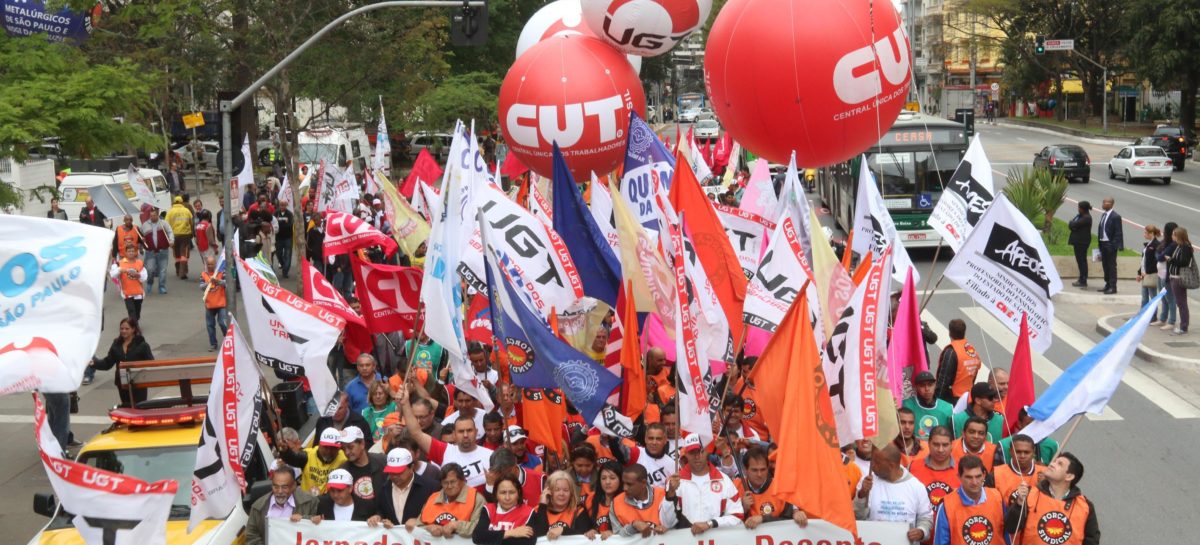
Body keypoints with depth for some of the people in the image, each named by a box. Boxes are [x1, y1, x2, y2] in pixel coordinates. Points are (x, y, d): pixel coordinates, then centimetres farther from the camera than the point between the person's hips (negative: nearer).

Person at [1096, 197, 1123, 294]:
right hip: (1103, 243, 8)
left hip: (1110, 245, -8)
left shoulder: (1115, 216, -13)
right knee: (1105, 265, 14)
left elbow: (1118, 232, -14)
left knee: (1112, 266, -3)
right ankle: (1108, 284, 24)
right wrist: (1100, 244, 13)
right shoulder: (1103, 215, 12)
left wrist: (1115, 245, -19)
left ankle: (1113, 287, 2)